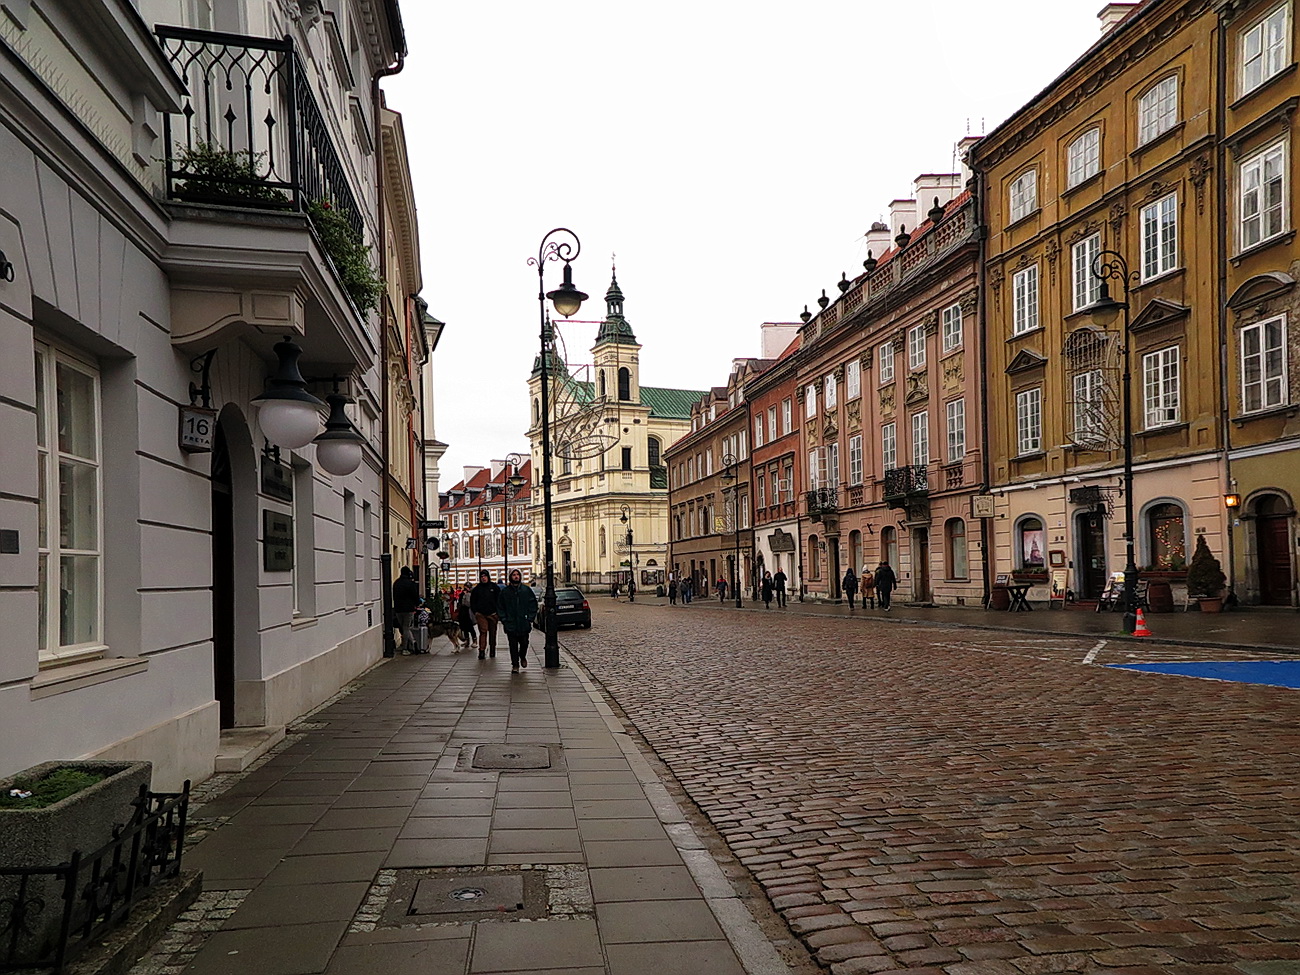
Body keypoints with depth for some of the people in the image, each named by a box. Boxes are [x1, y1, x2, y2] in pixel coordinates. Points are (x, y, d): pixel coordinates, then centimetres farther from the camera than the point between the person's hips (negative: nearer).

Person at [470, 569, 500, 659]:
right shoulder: (477, 588, 7)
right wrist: (475, 612, 2)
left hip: (492, 614, 1)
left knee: (492, 633, 9)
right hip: (481, 614, 0)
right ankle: (481, 650, -14)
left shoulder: (495, 587, 4)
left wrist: (497, 611, -1)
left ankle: (492, 650, 21)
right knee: (483, 631, -10)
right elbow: (472, 601, 13)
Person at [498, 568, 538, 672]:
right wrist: (504, 620, -1)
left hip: (524, 624, 0)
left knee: (524, 643, 6)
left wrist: (530, 618, -1)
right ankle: (515, 665, 9)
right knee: (513, 645, 0)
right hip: (510, 624, 0)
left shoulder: (527, 590, 5)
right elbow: (500, 607, 8)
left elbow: (533, 605, 7)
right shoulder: (505, 592, 5)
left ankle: (522, 657, 35)